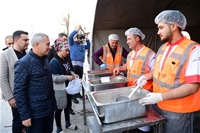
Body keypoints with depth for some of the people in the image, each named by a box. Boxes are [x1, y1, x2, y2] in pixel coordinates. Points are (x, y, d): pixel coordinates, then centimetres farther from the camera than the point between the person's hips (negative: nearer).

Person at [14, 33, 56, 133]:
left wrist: (53, 103, 13)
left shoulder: (45, 59, 8)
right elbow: (19, 92, -16)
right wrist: (25, 115, -15)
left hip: (49, 108, 7)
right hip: (35, 112, -7)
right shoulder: (24, 63, -16)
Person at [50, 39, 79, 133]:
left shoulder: (67, 59, 2)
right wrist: (67, 77, -31)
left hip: (68, 88, 8)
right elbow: (54, 78, -26)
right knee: (59, 108, 11)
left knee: (68, 106, 22)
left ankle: (68, 124, 43)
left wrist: (73, 74, -1)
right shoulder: (54, 62, -21)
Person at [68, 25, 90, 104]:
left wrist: (87, 39, 16)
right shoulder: (72, 43, 3)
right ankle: (74, 97, -2)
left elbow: (88, 46, 27)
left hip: (81, 64, 7)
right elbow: (70, 37, -12)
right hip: (74, 64, -7)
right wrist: (77, 30, -12)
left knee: (80, 79, 13)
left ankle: (78, 93, 28)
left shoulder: (82, 45, 21)